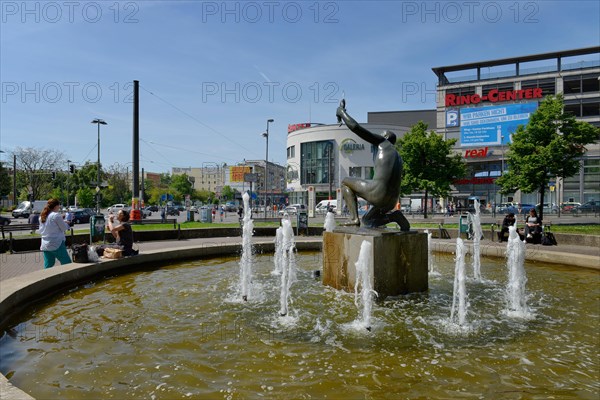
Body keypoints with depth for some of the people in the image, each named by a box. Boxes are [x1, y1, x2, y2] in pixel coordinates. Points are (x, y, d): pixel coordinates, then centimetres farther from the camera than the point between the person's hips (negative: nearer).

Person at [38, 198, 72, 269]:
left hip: (45, 245, 8)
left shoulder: (42, 216, 11)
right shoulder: (56, 215, -12)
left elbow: (41, 231, 20)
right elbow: (64, 228, -6)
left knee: (48, 266, 10)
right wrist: (68, 224, 15)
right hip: (57, 244, -8)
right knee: (67, 264, -2)